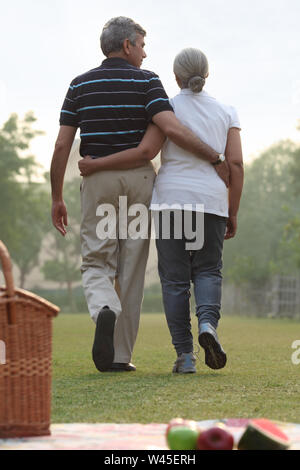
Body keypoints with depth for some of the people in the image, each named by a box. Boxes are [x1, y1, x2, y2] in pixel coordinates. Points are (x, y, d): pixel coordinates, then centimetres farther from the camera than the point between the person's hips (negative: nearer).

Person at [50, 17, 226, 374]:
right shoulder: (146, 81, -3)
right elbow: (172, 129, -17)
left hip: (97, 181, 1)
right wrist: (215, 158, -9)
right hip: (139, 180, -1)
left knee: (96, 264, 6)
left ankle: (104, 311, -28)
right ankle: (120, 356, 9)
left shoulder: (80, 85, 5)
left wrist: (57, 198, 8)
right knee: (131, 271, 7)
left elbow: (62, 146, 1)